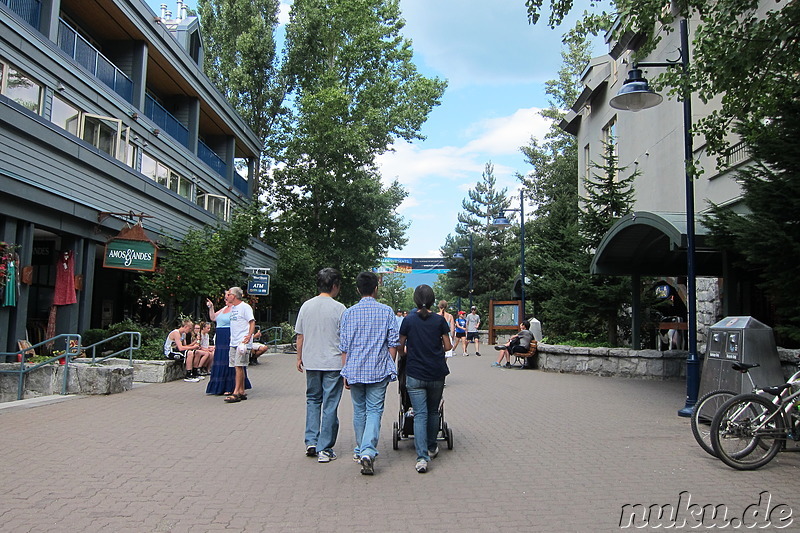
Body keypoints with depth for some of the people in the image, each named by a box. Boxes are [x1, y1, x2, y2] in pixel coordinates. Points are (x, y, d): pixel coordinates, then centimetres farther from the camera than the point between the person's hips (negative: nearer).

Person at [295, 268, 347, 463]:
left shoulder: (306, 306, 2)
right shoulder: (338, 308, -10)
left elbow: (300, 336, 8)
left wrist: (299, 358, 21)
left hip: (311, 362, 4)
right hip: (333, 363, -4)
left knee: (312, 400, 19)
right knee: (330, 405, 3)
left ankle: (311, 441, 13)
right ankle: (324, 449, 7)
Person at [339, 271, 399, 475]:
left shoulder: (349, 313, 1)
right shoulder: (386, 311, -2)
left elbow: (344, 346, 2)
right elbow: (393, 343, -2)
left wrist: (346, 373, 9)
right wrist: (390, 367, 9)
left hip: (355, 371, 2)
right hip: (378, 371, -2)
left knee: (359, 411, 16)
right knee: (374, 411, 1)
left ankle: (360, 450, 28)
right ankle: (368, 452, -14)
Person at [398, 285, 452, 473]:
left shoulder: (408, 320, -2)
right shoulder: (439, 320, -2)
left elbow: (400, 348, 3)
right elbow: (448, 346, 2)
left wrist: (404, 354, 26)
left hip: (415, 375, -1)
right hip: (436, 374, 1)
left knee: (420, 415, -1)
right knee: (433, 412, 19)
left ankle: (422, 457, -11)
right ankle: (432, 448, 35)